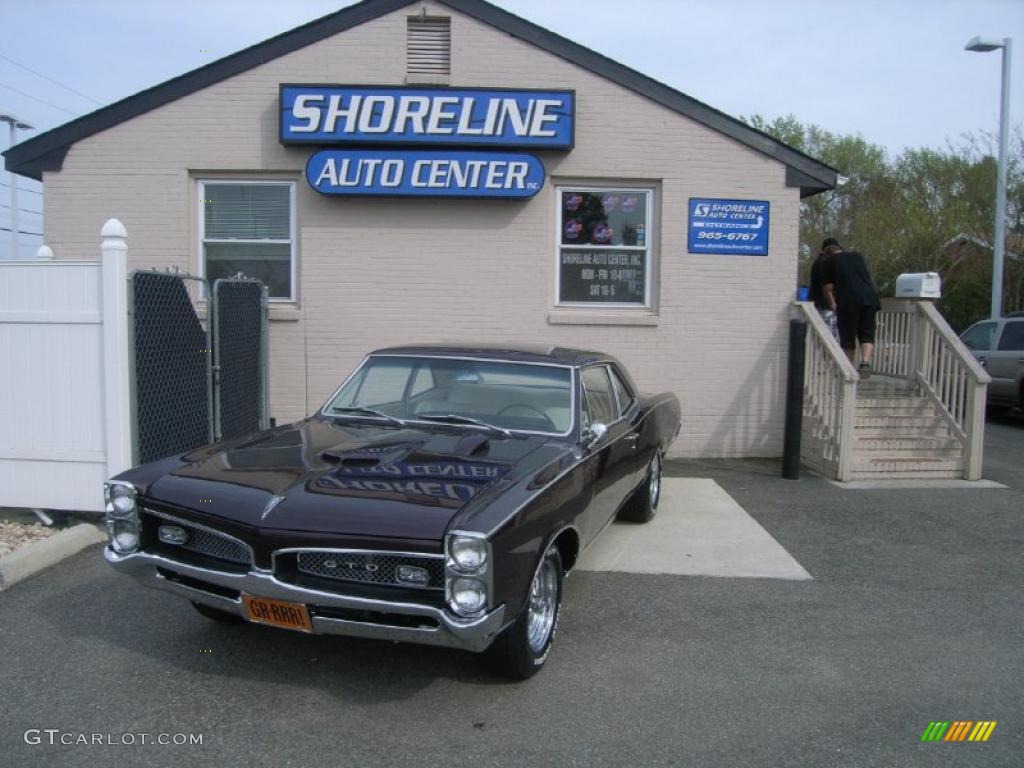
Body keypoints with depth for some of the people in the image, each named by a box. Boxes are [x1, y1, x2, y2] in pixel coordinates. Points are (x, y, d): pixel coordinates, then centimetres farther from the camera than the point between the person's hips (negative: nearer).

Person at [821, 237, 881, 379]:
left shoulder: (831, 262, 6)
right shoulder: (857, 256, 21)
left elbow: (828, 288, 3)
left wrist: (832, 305, 18)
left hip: (848, 301, -4)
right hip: (869, 298, 4)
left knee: (848, 338, 6)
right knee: (867, 334, 9)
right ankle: (865, 362, -12)